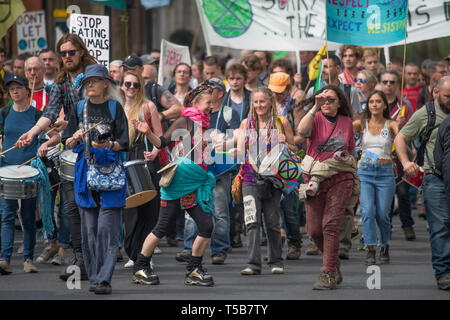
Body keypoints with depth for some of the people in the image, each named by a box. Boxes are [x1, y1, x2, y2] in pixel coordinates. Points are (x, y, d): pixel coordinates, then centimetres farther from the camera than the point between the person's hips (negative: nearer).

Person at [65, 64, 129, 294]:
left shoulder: (115, 107, 1)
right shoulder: (79, 108, 11)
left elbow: (124, 143, 0)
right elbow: (68, 144, 11)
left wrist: (109, 145, -19)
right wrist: (75, 139, -11)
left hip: (110, 169, -4)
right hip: (85, 170, 4)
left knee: (107, 227, -10)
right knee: (89, 228, 3)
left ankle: (104, 280, -12)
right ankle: (94, 277, 9)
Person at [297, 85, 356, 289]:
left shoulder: (346, 122, 9)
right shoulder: (315, 119, 0)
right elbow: (301, 131, -24)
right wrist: (316, 107, -26)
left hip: (340, 179, 0)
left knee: (330, 225, -13)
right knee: (314, 230, 0)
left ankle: (328, 274, -10)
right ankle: (333, 262, 26)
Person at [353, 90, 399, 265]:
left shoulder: (390, 125, 2)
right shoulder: (362, 124, 6)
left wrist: (400, 125, -37)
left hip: (385, 173, 0)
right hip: (365, 172, 0)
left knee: (382, 215, 2)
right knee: (367, 211, -15)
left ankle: (384, 246, 27)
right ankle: (371, 250, -11)